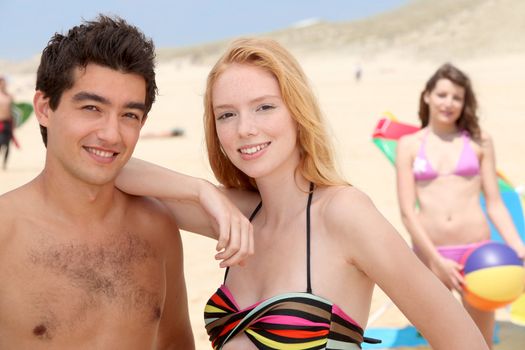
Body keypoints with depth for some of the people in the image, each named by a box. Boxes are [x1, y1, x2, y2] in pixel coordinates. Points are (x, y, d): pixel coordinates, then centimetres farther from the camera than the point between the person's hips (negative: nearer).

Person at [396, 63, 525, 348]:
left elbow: (494, 203, 6)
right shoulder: (409, 145, 2)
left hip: (476, 251, 0)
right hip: (430, 254, 0)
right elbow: (407, 211, -4)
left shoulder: (479, 141, 4)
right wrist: (438, 260, -13)